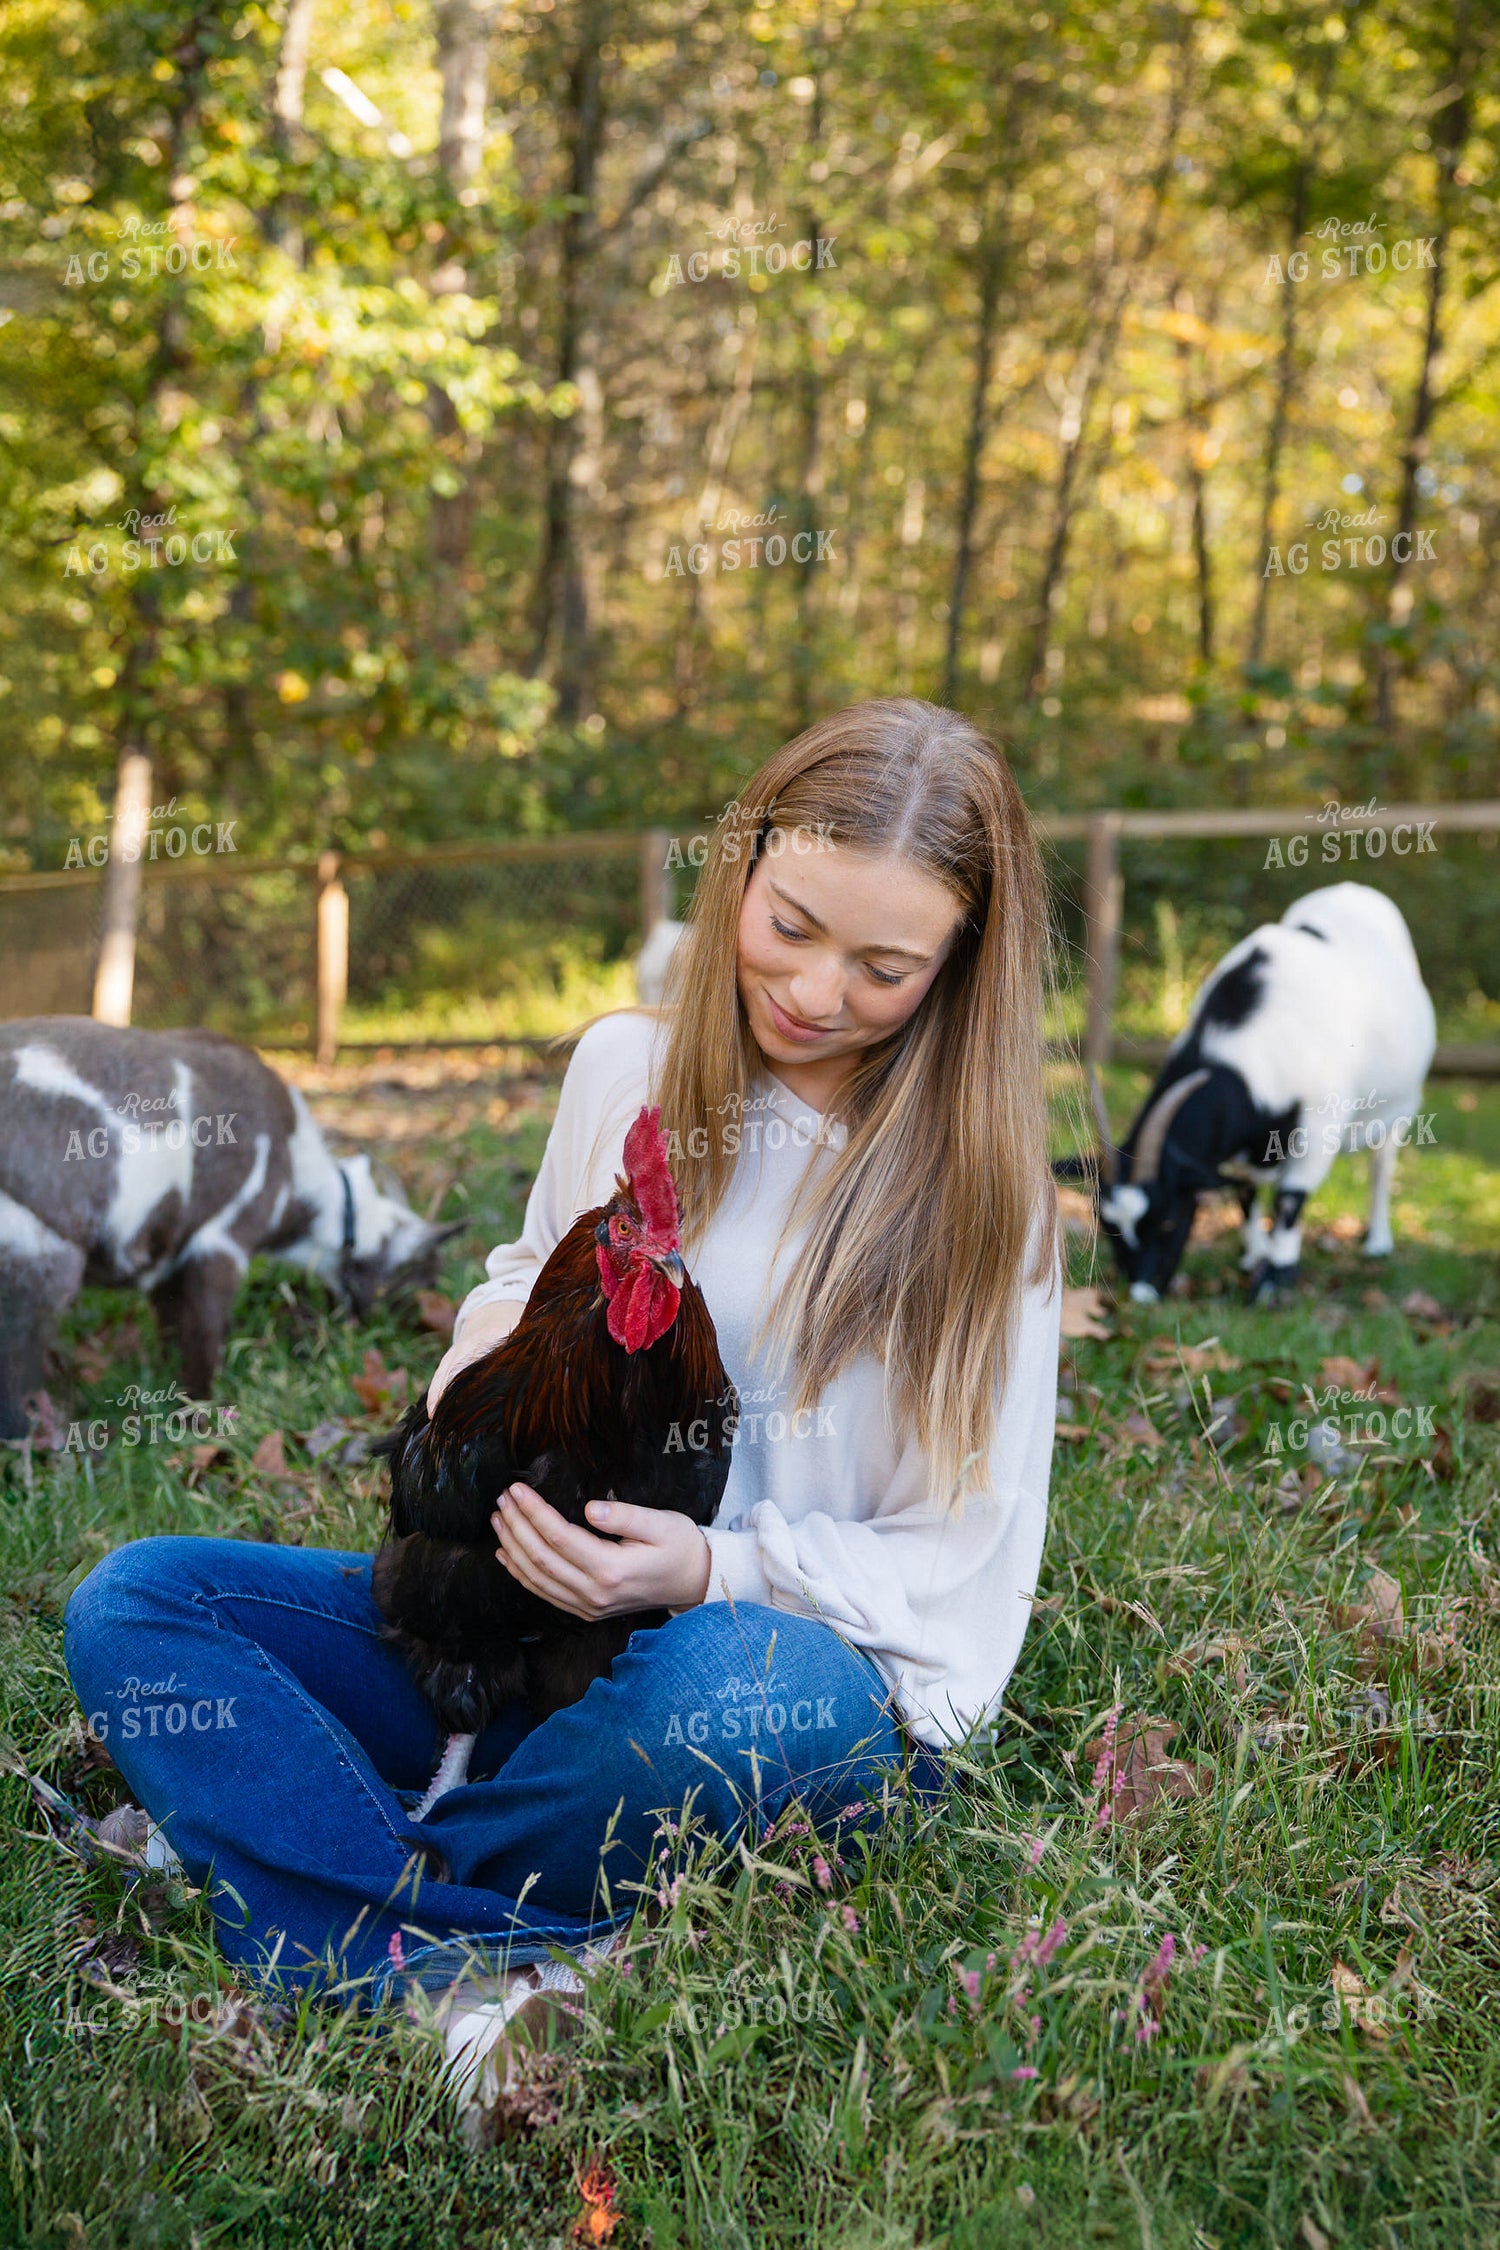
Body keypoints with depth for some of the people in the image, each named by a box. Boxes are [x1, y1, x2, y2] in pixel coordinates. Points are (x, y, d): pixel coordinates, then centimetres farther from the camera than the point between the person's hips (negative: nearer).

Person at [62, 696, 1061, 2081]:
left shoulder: (973, 1177, -4)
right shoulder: (623, 1067, 5)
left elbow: (961, 1568, -5)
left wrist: (716, 1573, -22)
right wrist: (496, 1325, -1)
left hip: (834, 1676, -4)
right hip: (537, 1618, 5)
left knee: (733, 1681, -41)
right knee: (130, 1603, -12)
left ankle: (306, 1849, -15)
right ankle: (475, 1975, -33)